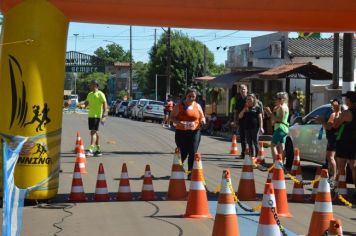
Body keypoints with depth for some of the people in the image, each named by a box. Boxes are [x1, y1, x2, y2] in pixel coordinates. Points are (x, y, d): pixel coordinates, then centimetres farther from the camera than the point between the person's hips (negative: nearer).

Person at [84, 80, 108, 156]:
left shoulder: (100, 94, -8)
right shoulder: (89, 94, 16)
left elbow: (105, 104, -12)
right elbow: (86, 103, 22)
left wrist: (104, 115, -20)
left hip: (97, 115, -8)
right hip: (90, 115, 8)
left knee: (93, 132, -14)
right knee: (95, 132, 13)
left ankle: (91, 150, -20)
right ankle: (98, 149, 21)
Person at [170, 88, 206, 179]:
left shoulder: (197, 106, 10)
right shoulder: (179, 106, 0)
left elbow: (202, 117, 20)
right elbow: (172, 117, -2)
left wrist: (202, 120, -5)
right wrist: (180, 122, -19)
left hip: (194, 132, 3)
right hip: (181, 133, -3)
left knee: (193, 153, -5)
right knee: (183, 153, -2)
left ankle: (191, 174, 3)